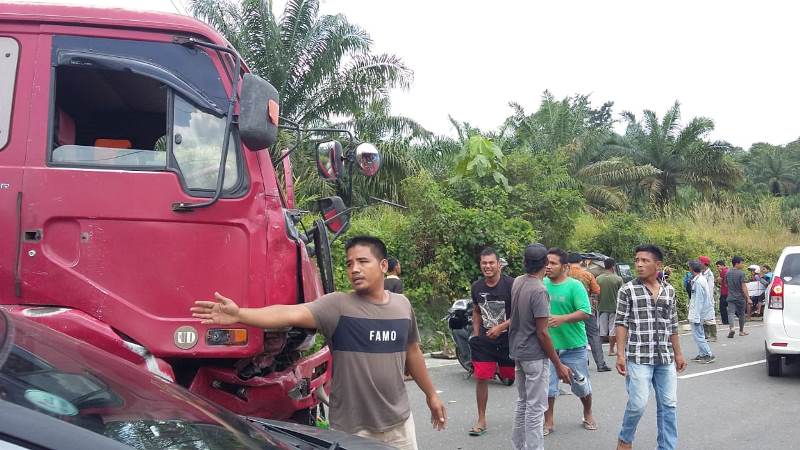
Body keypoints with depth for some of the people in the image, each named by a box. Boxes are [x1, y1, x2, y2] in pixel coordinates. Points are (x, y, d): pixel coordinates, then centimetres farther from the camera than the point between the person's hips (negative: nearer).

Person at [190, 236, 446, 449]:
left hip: (399, 422, 4)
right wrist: (239, 315, -41)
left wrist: (431, 394, 22)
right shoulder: (337, 306, -12)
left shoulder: (402, 305, 3)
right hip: (352, 428, -4)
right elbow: (292, 314, -27)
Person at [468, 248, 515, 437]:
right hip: (484, 340, 4)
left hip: (509, 338, -4)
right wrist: (476, 335, 10)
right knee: (481, 378, 0)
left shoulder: (511, 284, -12)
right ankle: (482, 421, 13)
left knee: (515, 377, 5)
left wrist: (500, 327, -21)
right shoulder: (476, 287, 5)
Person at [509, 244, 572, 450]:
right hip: (535, 355, -8)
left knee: (523, 403, 19)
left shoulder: (517, 282, 3)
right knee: (535, 409, -1)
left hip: (518, 351, 8)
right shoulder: (539, 290, -21)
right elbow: (542, 333, -20)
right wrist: (558, 365, -15)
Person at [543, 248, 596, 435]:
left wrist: (563, 318, -29)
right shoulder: (542, 285, 0)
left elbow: (585, 313, -17)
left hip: (574, 345, -2)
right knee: (547, 386, 6)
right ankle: (548, 422, 20)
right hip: (548, 345, 2)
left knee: (581, 385, 13)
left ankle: (588, 415, 36)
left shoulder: (575, 286, -11)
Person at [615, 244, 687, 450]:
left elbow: (672, 326, 16)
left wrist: (678, 353, 15)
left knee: (669, 405, 6)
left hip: (665, 359, 4)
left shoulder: (669, 291, 10)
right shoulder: (628, 290, -3)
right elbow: (622, 324, -5)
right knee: (638, 404, -7)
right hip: (638, 358, -4)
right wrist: (620, 354, -11)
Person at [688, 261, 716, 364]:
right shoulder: (702, 278, 9)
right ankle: (701, 354, 23)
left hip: (697, 313, -10)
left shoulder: (698, 282, -21)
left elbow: (699, 300, -22)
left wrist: (696, 317, -20)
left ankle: (709, 355, -3)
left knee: (698, 335, -5)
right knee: (699, 335, 17)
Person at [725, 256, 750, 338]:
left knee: (731, 313, -7)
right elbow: (744, 287, -16)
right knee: (741, 315, 14)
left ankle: (731, 328, -30)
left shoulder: (728, 273, 4)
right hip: (740, 297, -3)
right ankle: (741, 331, 26)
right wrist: (748, 298, -15)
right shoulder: (741, 273, -13)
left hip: (731, 297, 3)